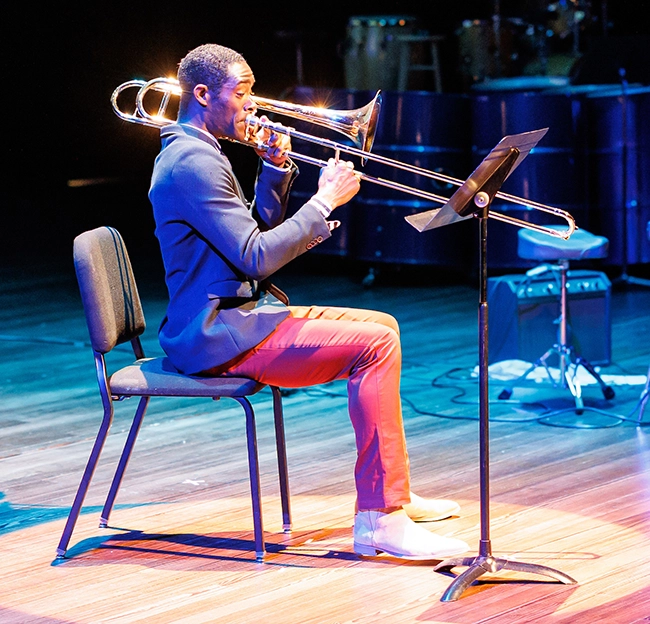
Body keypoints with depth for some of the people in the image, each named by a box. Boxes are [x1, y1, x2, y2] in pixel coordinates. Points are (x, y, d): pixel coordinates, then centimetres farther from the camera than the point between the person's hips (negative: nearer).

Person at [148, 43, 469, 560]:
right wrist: (324, 201, -16)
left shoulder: (198, 153, 16)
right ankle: (379, 518, -18)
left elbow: (259, 232, 20)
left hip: (237, 316, 11)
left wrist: (276, 169, 6)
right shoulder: (193, 163, -18)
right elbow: (257, 258, -24)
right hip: (221, 335, -11)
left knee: (383, 326, 15)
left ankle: (392, 494, 19)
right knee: (376, 343, -19)